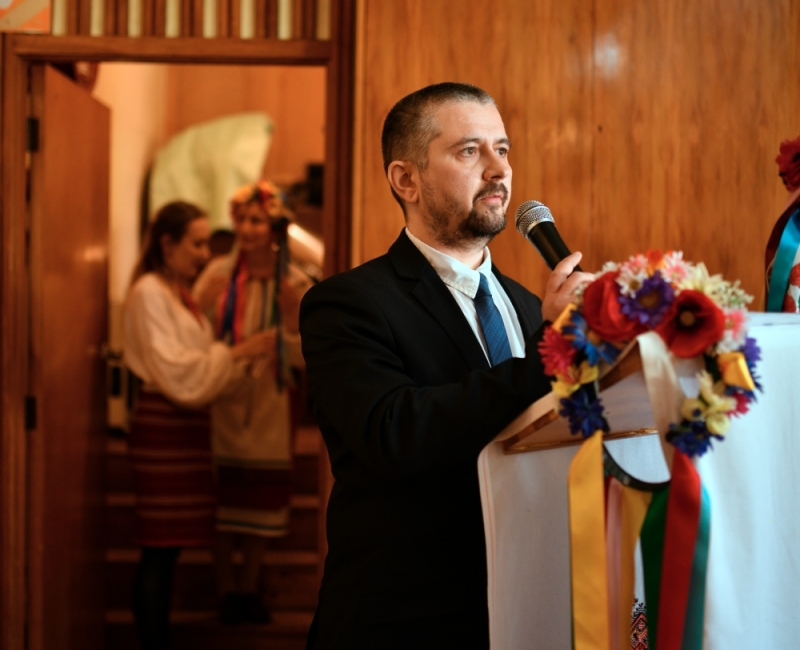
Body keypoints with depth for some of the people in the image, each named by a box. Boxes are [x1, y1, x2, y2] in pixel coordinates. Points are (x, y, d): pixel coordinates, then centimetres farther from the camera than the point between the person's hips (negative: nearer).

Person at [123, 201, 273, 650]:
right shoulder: (149, 292, -9)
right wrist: (237, 353, -15)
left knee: (170, 545, 9)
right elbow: (173, 369, -15)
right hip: (162, 424, -9)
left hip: (187, 423, 9)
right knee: (161, 545, -8)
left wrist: (244, 360, 3)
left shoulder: (181, 293, 19)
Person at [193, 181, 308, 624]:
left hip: (267, 407, 0)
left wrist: (292, 318, -20)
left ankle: (249, 588, 25)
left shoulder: (294, 283, -4)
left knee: (260, 502, 10)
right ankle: (226, 591, 17)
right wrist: (204, 303, -19)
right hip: (220, 401, 0)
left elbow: (300, 359, -5)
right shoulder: (219, 272, -3)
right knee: (222, 501, 4)